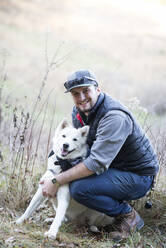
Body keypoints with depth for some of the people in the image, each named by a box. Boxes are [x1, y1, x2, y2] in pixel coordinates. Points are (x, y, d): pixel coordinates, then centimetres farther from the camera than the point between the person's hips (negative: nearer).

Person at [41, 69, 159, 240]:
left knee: (78, 188, -28)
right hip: (114, 168, 9)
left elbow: (97, 163, -32)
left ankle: (128, 215, -7)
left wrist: (57, 181, -28)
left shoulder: (115, 117, -28)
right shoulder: (79, 111, 0)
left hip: (138, 176, -9)